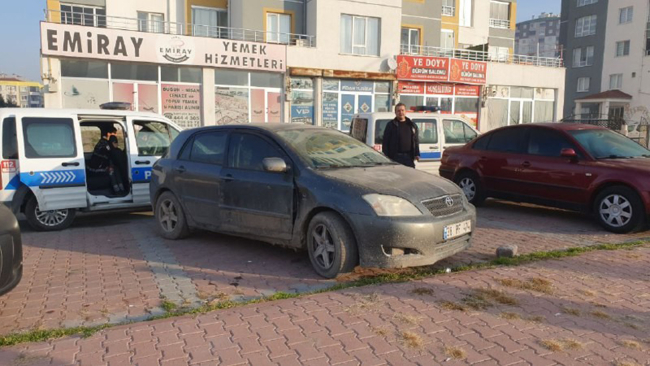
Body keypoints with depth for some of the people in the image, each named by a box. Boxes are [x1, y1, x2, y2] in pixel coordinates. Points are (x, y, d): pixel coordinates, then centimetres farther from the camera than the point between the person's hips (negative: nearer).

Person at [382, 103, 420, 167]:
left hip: (408, 157, 4)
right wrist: (386, 157, -8)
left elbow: (416, 141, 16)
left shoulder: (412, 125, 14)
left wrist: (417, 154, 8)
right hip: (395, 157, -4)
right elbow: (385, 142, -1)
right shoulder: (391, 125, 2)